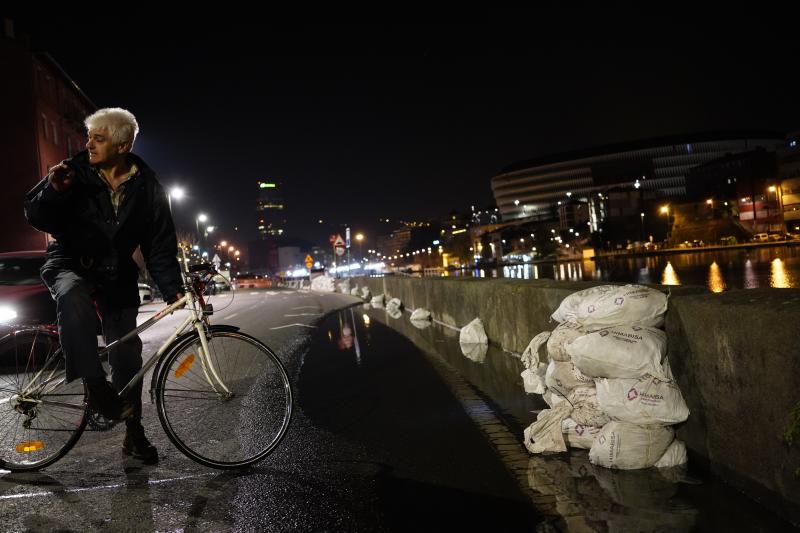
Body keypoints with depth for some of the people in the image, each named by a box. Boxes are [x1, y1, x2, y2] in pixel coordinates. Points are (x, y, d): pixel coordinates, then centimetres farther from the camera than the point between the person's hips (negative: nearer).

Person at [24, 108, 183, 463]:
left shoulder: (147, 188, -5)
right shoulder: (75, 172, -9)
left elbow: (161, 246, -4)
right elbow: (35, 217, -6)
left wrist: (172, 289, -15)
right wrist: (54, 191, -27)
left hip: (116, 276, 2)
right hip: (70, 264, -2)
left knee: (127, 353, 1)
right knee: (73, 296, -39)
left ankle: (133, 431, 17)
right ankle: (95, 385, -29)